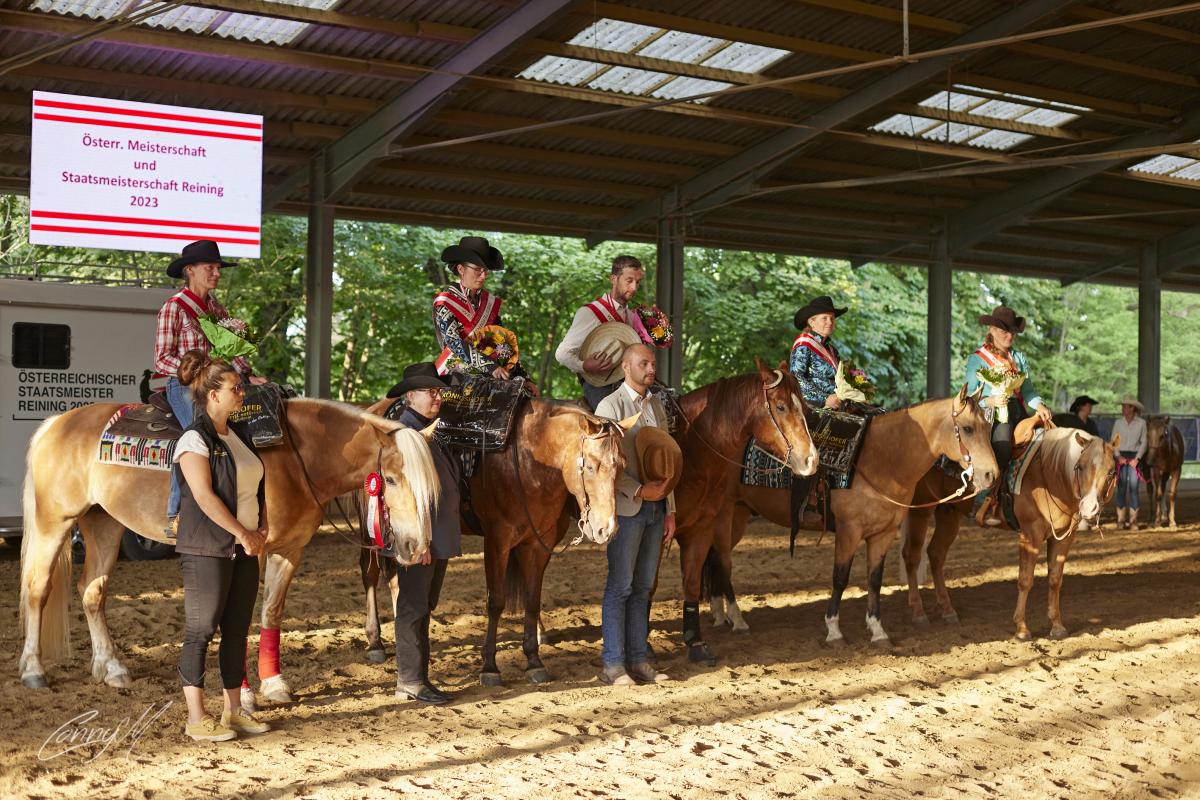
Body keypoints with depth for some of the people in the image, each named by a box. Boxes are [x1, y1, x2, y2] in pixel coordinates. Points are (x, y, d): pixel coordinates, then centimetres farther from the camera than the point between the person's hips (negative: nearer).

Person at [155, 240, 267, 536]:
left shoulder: (216, 308, 17)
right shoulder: (174, 307, -2)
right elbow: (162, 359, -6)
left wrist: (248, 375, 1)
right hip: (182, 386, -7)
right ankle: (176, 516, -26)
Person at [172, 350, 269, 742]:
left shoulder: (237, 437, 14)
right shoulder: (195, 441, -12)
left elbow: (258, 488, 18)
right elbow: (204, 496, -20)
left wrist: (262, 527, 2)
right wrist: (243, 534, -17)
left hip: (245, 548, 8)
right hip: (207, 549, -8)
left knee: (237, 630, 11)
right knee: (201, 629, -2)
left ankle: (234, 710, 20)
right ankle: (196, 718, 3)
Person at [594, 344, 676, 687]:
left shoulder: (657, 408, 14)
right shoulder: (610, 406, -7)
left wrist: (670, 510, 12)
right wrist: (639, 491, -20)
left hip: (655, 508, 7)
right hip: (626, 508, -7)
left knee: (643, 587, 10)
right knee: (620, 587, -3)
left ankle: (638, 661, 15)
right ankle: (613, 666, 3)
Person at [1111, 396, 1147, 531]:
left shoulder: (1141, 423, -1)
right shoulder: (1118, 423, 5)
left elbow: (1144, 442, -1)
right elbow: (1113, 441, 4)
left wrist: (1137, 458, -11)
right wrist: (1118, 456, -10)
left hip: (1134, 457, -2)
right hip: (1121, 456, 2)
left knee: (1133, 487, -5)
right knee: (1121, 487, 1)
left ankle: (1133, 520, -1)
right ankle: (1121, 519, 6)